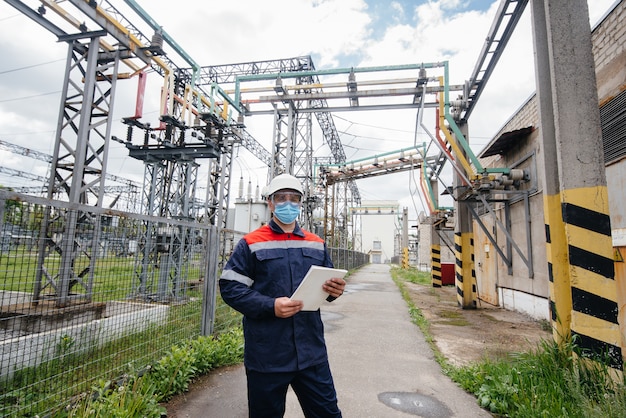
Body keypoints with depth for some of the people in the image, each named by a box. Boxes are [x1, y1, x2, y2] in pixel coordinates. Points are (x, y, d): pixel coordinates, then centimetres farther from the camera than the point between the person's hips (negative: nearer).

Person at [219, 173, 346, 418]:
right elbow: (229, 287, -8)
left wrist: (334, 290, -8)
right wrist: (270, 306, -20)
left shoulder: (316, 244, 9)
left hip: (312, 352, 3)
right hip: (267, 355, -3)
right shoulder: (251, 243, -3)